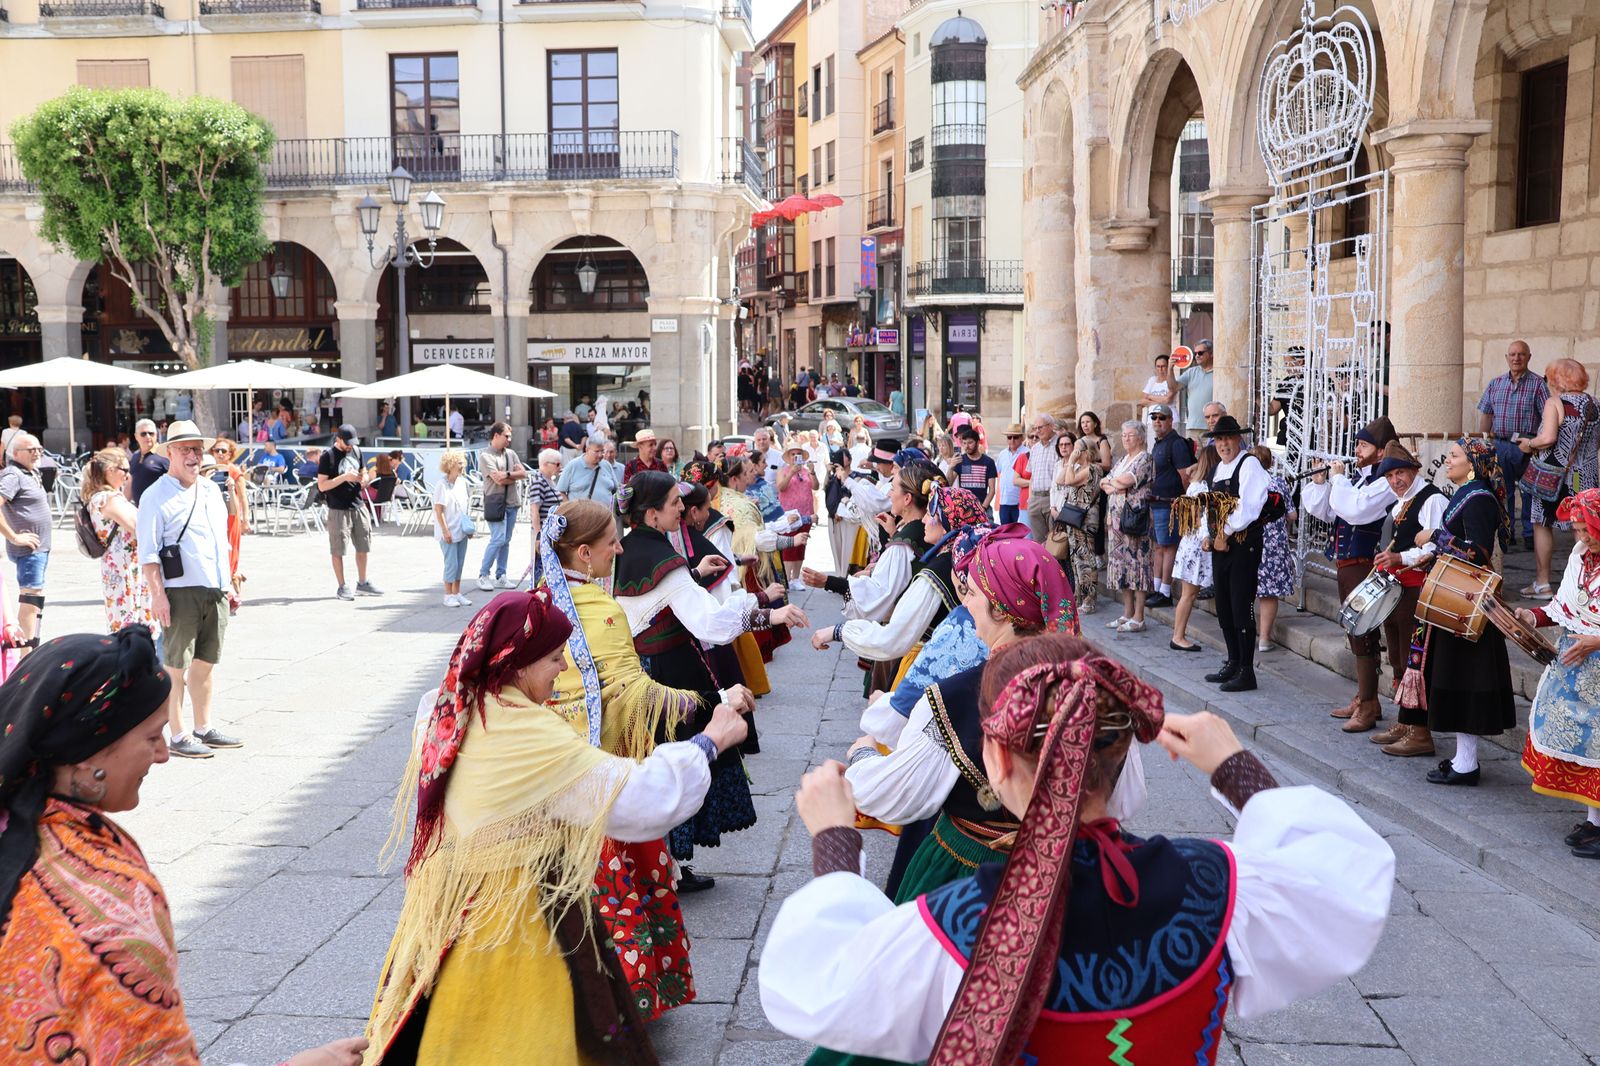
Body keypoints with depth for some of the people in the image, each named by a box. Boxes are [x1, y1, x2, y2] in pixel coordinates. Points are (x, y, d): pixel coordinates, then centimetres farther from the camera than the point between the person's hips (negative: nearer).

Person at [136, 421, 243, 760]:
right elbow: (148, 552, -11)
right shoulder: (157, 496, -6)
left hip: (215, 592, 7)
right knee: (176, 666, -1)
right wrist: (158, 595, -17)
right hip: (181, 592, -7)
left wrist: (229, 584, 20)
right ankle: (177, 736, 5)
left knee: (206, 662, 13)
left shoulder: (211, 490, 16)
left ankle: (204, 728, 22)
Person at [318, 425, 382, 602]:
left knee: (363, 546, 12)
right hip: (338, 510, -6)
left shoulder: (356, 451, 9)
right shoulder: (328, 456, -9)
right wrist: (345, 477, -22)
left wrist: (365, 479, -3)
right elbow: (322, 486, -13)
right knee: (338, 550, 2)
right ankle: (342, 587, 11)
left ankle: (362, 583, 25)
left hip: (359, 506, 6)